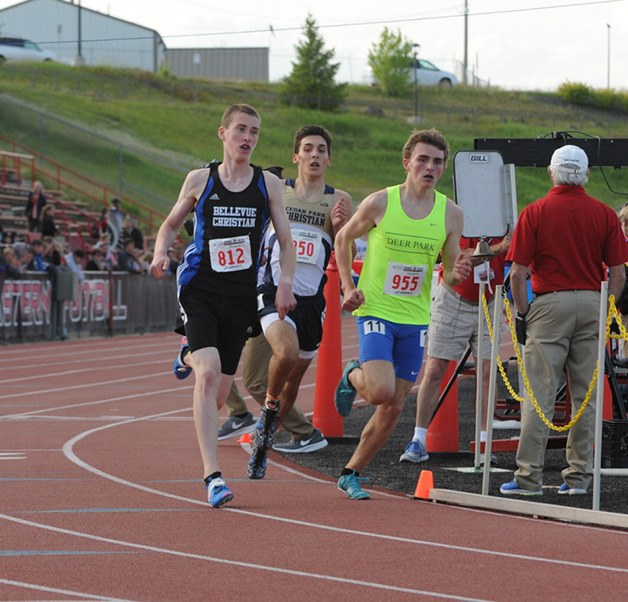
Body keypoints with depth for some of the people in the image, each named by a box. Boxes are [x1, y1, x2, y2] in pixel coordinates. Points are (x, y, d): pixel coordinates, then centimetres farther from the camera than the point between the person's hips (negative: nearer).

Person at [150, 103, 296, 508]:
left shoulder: (269, 185, 7)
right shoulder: (200, 180, 5)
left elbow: (286, 240, 8)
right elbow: (172, 223, 18)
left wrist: (286, 284, -7)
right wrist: (161, 253, -3)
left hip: (242, 298, 2)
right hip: (200, 291, -2)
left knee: (219, 394, 7)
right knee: (208, 375, -22)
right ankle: (213, 477, -24)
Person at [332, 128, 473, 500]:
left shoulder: (451, 214, -1)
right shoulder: (380, 203, -8)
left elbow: (449, 275, 7)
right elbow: (344, 239, 7)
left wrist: (457, 274, -16)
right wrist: (349, 287, -1)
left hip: (416, 319, 4)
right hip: (376, 311, -4)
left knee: (393, 409, 4)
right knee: (381, 391, -23)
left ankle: (351, 474, 22)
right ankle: (353, 377, 13)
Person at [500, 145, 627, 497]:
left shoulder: (535, 213, -3)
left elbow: (518, 273, -6)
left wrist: (523, 314, 4)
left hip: (549, 303, -2)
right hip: (592, 303, 2)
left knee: (540, 394, -3)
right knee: (586, 395, 8)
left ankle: (529, 477, -5)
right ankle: (579, 475, 10)